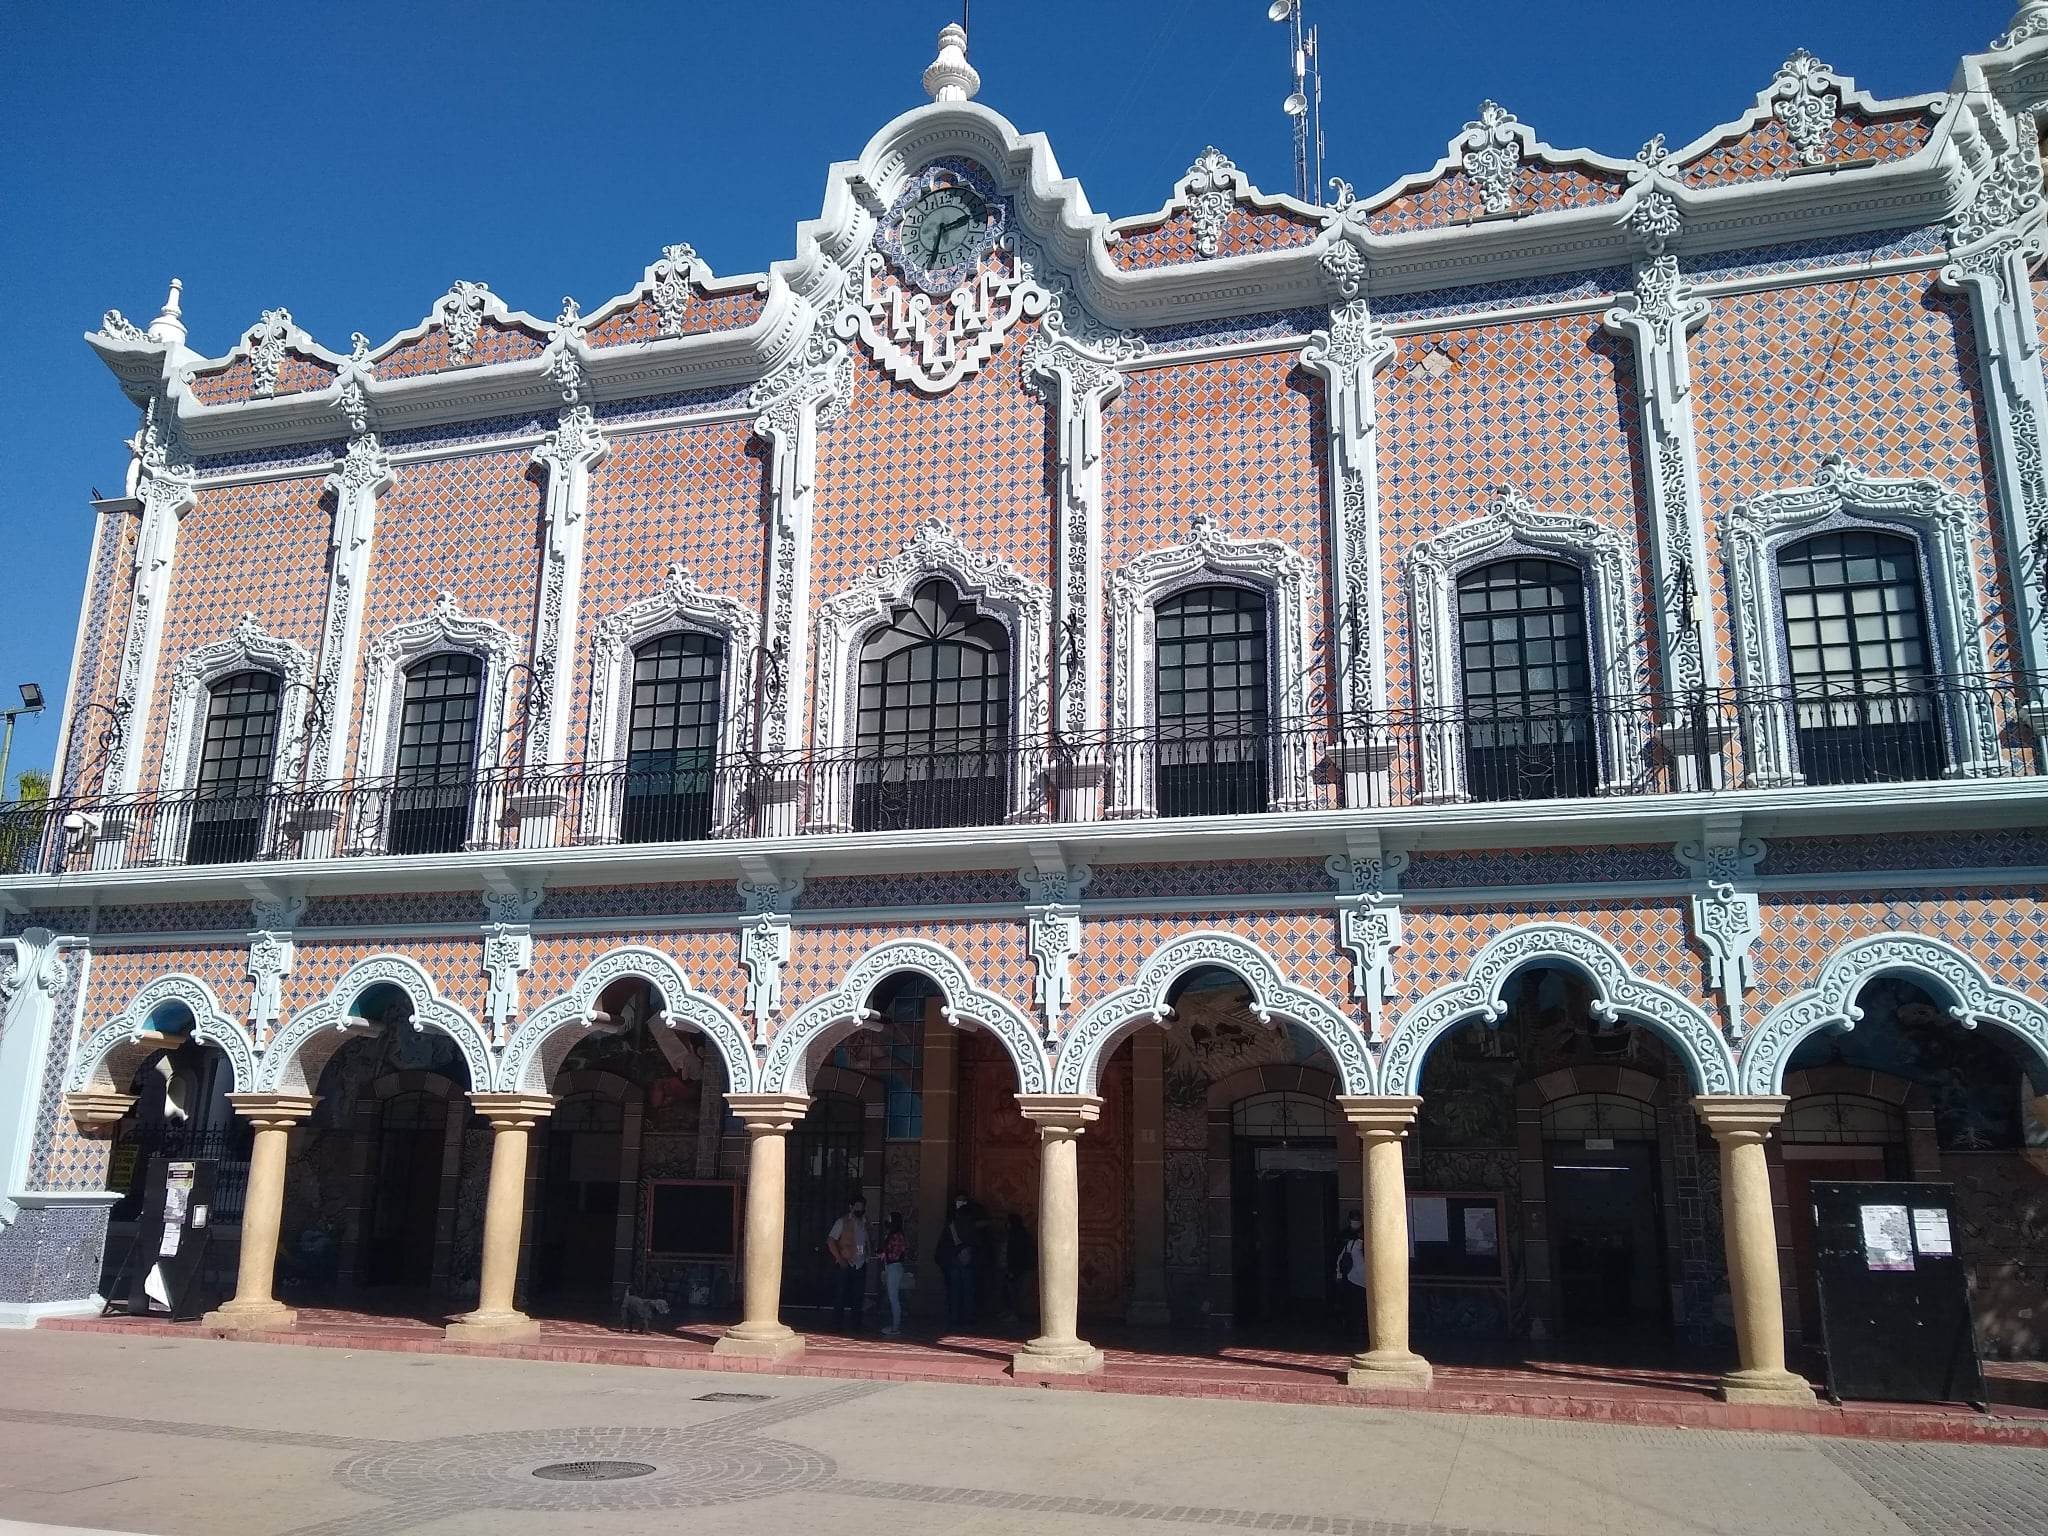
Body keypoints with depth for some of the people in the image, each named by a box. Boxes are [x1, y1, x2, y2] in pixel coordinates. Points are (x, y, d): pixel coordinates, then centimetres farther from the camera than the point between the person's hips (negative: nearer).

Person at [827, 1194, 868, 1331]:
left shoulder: (864, 1223, 13)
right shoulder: (842, 1222, -3)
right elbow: (830, 1241, -7)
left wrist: (866, 1257, 8)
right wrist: (839, 1259, -13)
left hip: (860, 1265, 5)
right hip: (845, 1265, -5)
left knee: (858, 1297, 7)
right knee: (840, 1296, -1)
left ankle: (857, 1325, 16)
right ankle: (837, 1325, 9)